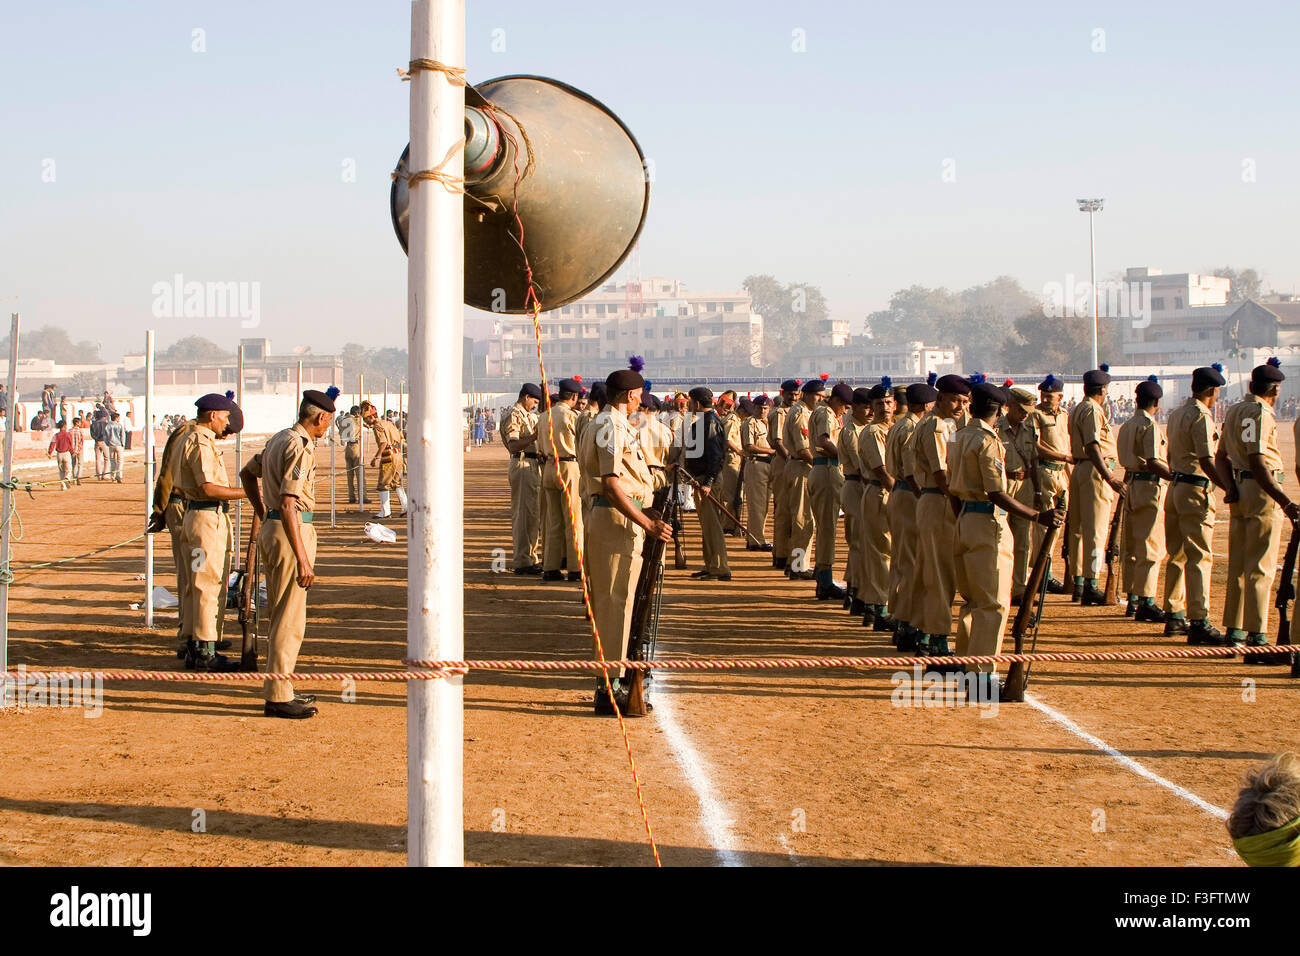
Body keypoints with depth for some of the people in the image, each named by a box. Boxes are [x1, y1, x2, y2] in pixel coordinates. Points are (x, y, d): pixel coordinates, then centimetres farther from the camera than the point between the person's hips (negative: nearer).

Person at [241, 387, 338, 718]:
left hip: (271, 528, 10)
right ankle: (278, 696, -1)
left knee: (281, 615, 17)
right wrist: (303, 559, -26)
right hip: (291, 532, -10)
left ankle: (279, 689, 24)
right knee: (290, 619, -5)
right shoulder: (300, 447, -17)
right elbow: (287, 505, -24)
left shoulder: (279, 439, 13)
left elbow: (247, 473, 26)